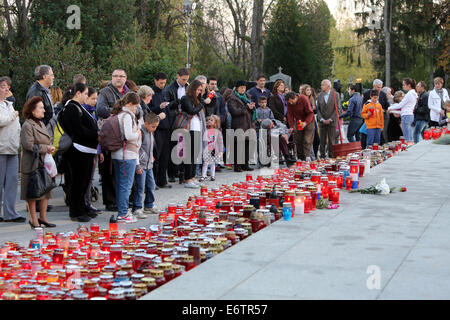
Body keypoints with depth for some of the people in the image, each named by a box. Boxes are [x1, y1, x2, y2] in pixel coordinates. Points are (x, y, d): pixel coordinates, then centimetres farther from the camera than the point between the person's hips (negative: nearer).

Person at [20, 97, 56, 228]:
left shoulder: (41, 124, 16)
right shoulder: (27, 125, -12)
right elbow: (28, 145, -20)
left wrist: (50, 148, 6)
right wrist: (46, 148, -15)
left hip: (44, 163, 9)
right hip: (32, 164, -9)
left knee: (46, 190, 10)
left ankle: (43, 217, 20)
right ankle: (33, 219, 7)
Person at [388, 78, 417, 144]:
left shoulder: (409, 94, -13)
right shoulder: (414, 94, 16)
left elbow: (400, 105, -10)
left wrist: (390, 108, 1)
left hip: (406, 116, -10)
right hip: (411, 115, 10)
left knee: (408, 139, -10)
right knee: (410, 138, 9)